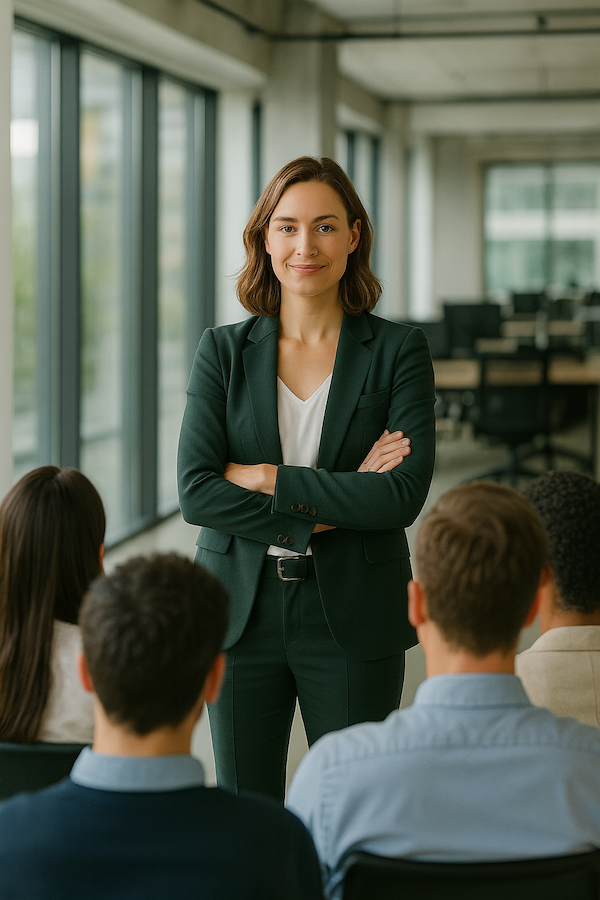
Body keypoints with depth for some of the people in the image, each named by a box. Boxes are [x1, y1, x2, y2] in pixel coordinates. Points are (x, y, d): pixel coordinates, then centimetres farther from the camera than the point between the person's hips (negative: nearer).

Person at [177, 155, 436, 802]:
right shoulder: (223, 351, 3)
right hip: (242, 613, 2)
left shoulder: (398, 351, -1)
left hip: (353, 621, -1)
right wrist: (326, 509, -15)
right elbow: (196, 492, -7)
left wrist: (266, 477, -14)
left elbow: (404, 494, -13)